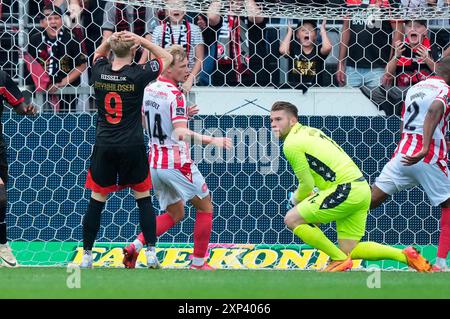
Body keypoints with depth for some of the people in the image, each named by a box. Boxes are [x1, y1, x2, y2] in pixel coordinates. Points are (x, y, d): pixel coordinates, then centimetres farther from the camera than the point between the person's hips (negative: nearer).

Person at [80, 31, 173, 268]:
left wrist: (109, 40, 3)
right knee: (143, 198, 10)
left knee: (97, 201, 8)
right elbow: (167, 58, 4)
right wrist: (142, 41, -3)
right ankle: (150, 254, 7)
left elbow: (98, 54, 22)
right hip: (132, 148, -2)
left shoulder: (99, 71, -3)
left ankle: (86, 256, 9)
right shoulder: (138, 75, -12)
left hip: (104, 146, 2)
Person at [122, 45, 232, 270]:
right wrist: (211, 140, -40)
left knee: (174, 214, 21)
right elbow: (181, 133, -29)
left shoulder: (148, 90, 6)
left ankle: (135, 247, 2)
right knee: (205, 208, 11)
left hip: (155, 163, 7)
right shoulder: (175, 95, -17)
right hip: (177, 164, -7)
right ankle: (198, 263, 11)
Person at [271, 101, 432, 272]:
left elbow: (307, 185, -6)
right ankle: (406, 255, 6)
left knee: (292, 219, -7)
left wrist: (296, 200, 15)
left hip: (346, 190, -10)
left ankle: (340, 259, -3)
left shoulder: (292, 144, -8)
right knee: (349, 250, 13)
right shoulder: (310, 132, 21)